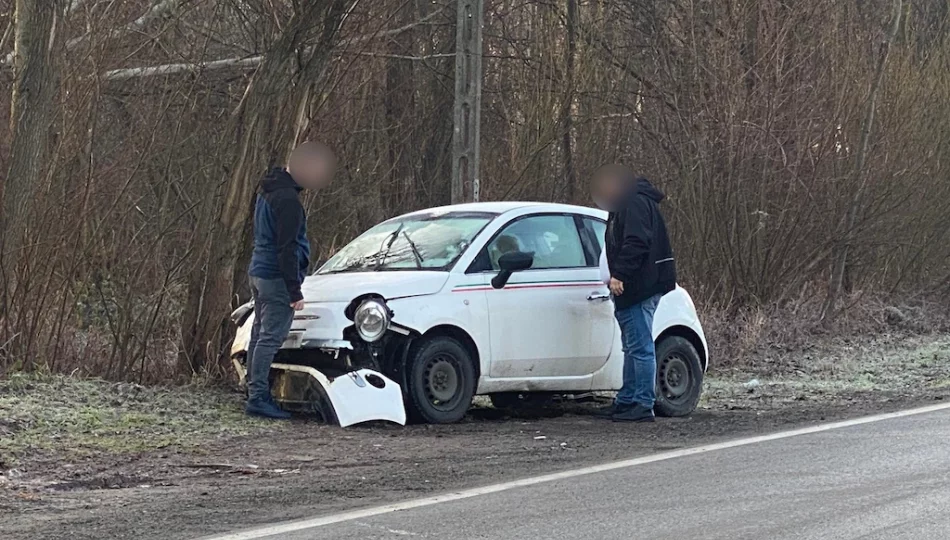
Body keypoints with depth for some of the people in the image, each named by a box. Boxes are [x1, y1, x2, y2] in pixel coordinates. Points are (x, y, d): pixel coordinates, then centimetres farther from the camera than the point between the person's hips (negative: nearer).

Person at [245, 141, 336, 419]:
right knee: (271, 338, -9)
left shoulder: (268, 191, 13)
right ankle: (258, 398, -11)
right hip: (276, 278, -10)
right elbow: (287, 248, -20)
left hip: (259, 272, 10)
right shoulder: (287, 199, -18)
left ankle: (256, 393, 16)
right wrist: (295, 290, -19)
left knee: (260, 335, 12)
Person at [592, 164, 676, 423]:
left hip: (641, 286, -11)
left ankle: (644, 406, -11)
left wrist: (619, 274, -25)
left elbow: (636, 244, -23)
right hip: (632, 288, 11)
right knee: (633, 346, 16)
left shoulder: (635, 204, -12)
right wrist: (616, 276, 16)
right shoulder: (625, 205, 22)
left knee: (640, 347, -11)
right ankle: (627, 401, 23)